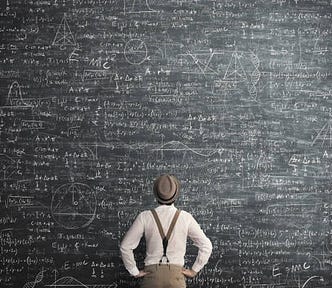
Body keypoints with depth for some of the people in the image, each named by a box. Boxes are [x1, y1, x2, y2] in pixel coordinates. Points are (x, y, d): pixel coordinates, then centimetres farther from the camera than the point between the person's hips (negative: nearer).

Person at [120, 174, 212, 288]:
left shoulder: (145, 217, -3)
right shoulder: (185, 218, -1)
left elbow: (125, 246, -2)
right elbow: (206, 246, 2)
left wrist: (135, 272, 6)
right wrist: (194, 270, 8)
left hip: (151, 275, 0)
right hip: (176, 276, 0)